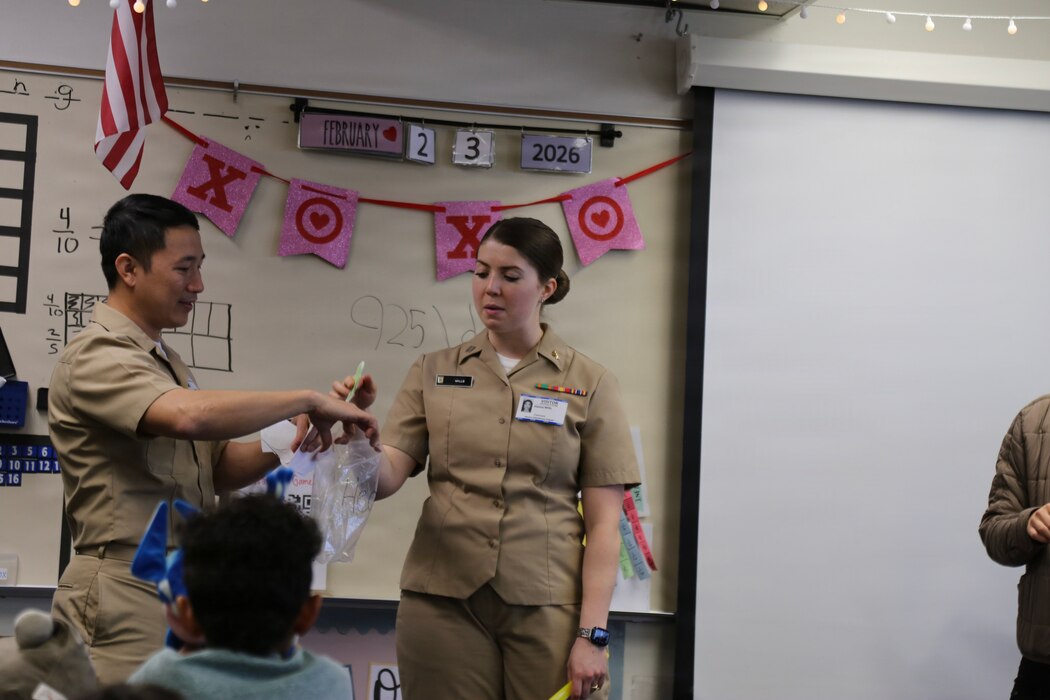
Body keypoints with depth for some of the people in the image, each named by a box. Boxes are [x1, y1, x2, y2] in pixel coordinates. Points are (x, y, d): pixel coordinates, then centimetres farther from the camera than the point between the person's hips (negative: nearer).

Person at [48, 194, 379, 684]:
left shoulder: (166, 362, 17)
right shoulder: (96, 358, -12)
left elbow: (220, 468, 16)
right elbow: (188, 416, -30)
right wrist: (308, 401, -21)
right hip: (126, 600, -8)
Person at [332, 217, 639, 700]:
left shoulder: (589, 384, 2)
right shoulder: (433, 373, 8)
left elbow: (603, 523, -1)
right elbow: (385, 478, -2)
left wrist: (592, 634, -8)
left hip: (546, 608, -1)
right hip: (443, 602, 1)